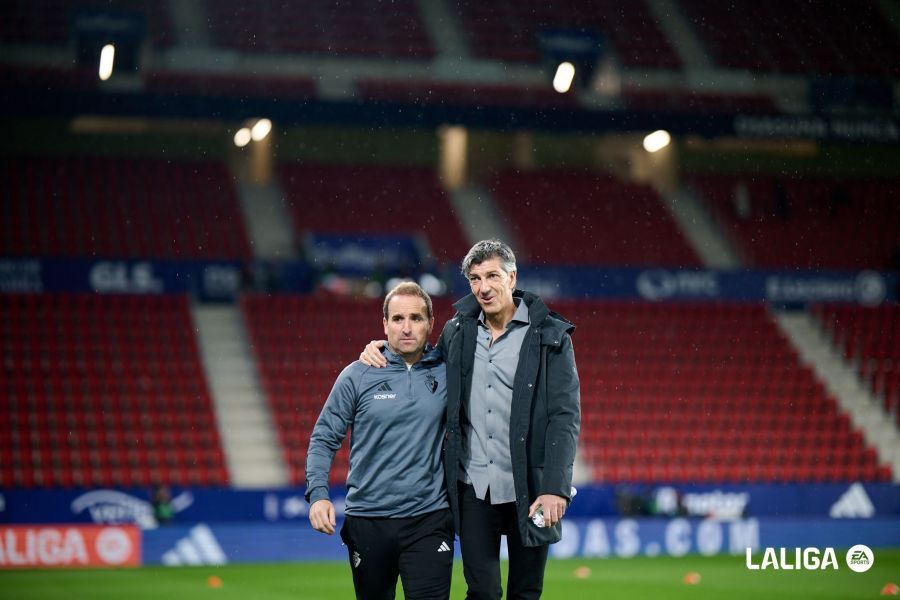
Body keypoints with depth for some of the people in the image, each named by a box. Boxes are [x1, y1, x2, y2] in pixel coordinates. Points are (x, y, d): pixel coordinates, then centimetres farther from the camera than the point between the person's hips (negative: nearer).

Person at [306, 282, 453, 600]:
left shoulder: (446, 373, 2)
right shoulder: (357, 376, -2)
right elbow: (324, 439, 1)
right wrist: (318, 494, -13)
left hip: (429, 520, 0)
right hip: (368, 522, 0)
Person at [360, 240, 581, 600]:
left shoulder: (549, 336, -4)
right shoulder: (458, 332, 8)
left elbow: (565, 415, -8)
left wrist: (555, 487, -17)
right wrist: (380, 352, 5)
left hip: (527, 489, -3)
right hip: (473, 487, 3)